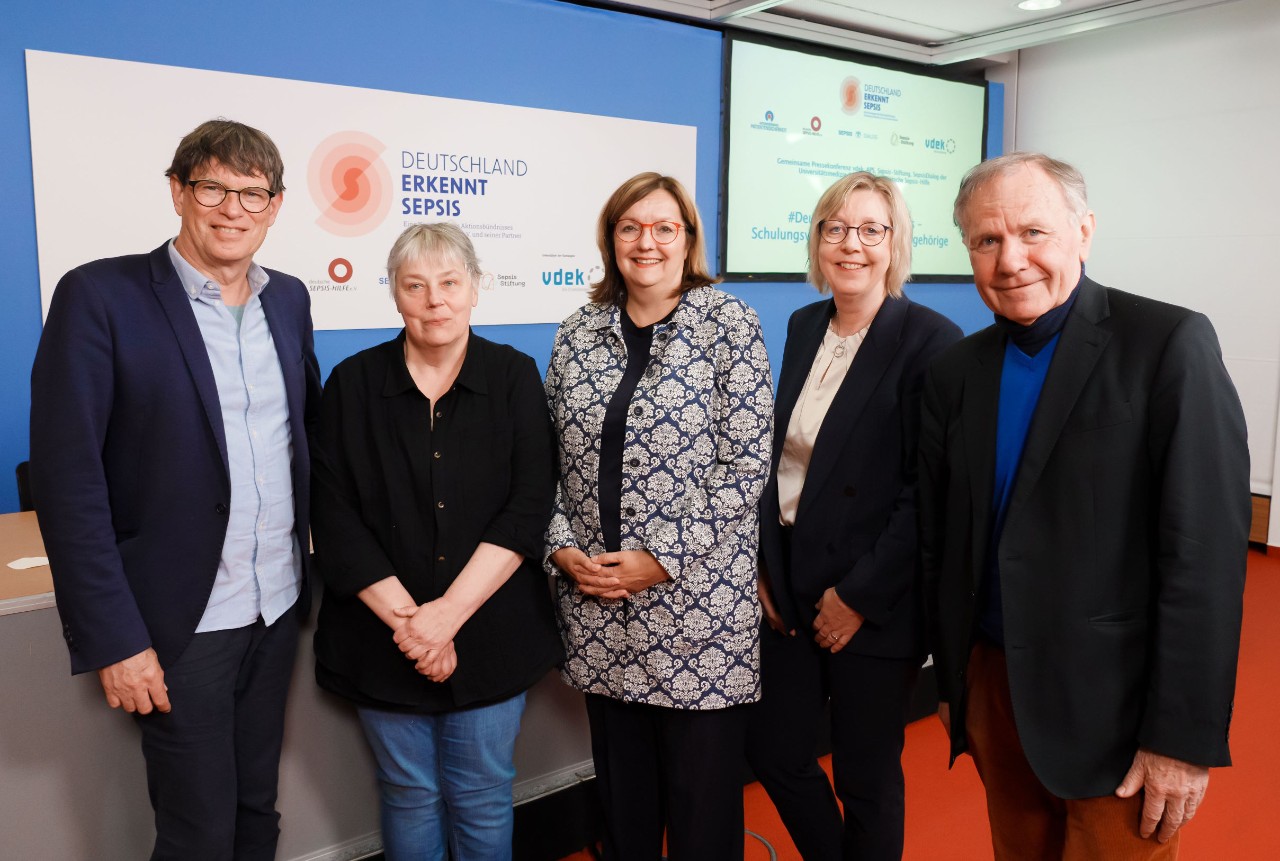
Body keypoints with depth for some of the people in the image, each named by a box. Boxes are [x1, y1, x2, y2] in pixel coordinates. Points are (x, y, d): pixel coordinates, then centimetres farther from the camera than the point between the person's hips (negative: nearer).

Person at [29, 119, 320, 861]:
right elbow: (67, 475, -14)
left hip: (279, 608, 5)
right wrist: (114, 637, -15)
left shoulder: (289, 299, 6)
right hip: (179, 622, -5)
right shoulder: (101, 296, -11)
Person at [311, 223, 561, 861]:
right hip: (385, 637, 1)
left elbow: (527, 509, -9)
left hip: (490, 634, 0)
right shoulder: (352, 384, -1)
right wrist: (406, 619, -14)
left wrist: (449, 612, -17)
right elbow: (335, 519, -6)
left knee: (482, 798, 12)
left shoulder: (514, 377, -2)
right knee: (409, 797, 15)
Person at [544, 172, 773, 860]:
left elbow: (746, 464, -10)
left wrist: (661, 558, -14)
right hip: (598, 609, 4)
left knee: (702, 793, 9)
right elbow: (553, 459, 10)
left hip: (699, 600, -3)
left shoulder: (729, 325, -5)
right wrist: (562, 549, -4)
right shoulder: (578, 334, 7)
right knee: (620, 786, 17)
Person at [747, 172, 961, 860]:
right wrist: (764, 565, 4)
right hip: (790, 588, 6)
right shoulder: (804, 326, 7)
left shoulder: (931, 339, -12)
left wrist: (860, 594, -14)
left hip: (874, 604, -6)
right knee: (772, 749, 16)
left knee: (865, 776, 11)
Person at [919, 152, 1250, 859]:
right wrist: (950, 681, 10)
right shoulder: (955, 373, 2)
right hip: (991, 684, 5)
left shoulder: (1169, 344, -12)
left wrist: (1184, 738, -15)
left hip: (1114, 707, -4)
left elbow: (1206, 554, -15)